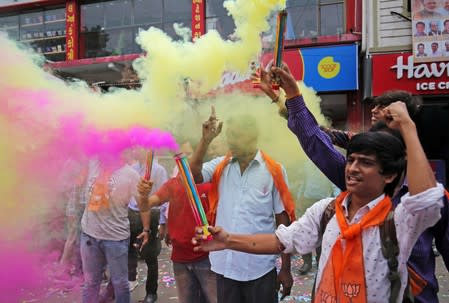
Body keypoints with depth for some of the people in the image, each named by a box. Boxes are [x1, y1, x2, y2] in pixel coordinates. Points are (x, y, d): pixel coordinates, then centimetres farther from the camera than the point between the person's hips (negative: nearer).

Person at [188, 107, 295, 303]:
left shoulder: (273, 171, -5)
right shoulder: (220, 166, 4)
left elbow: (283, 221, -2)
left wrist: (286, 268, -1)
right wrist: (206, 139, -15)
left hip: (259, 268, -2)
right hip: (225, 265, 3)